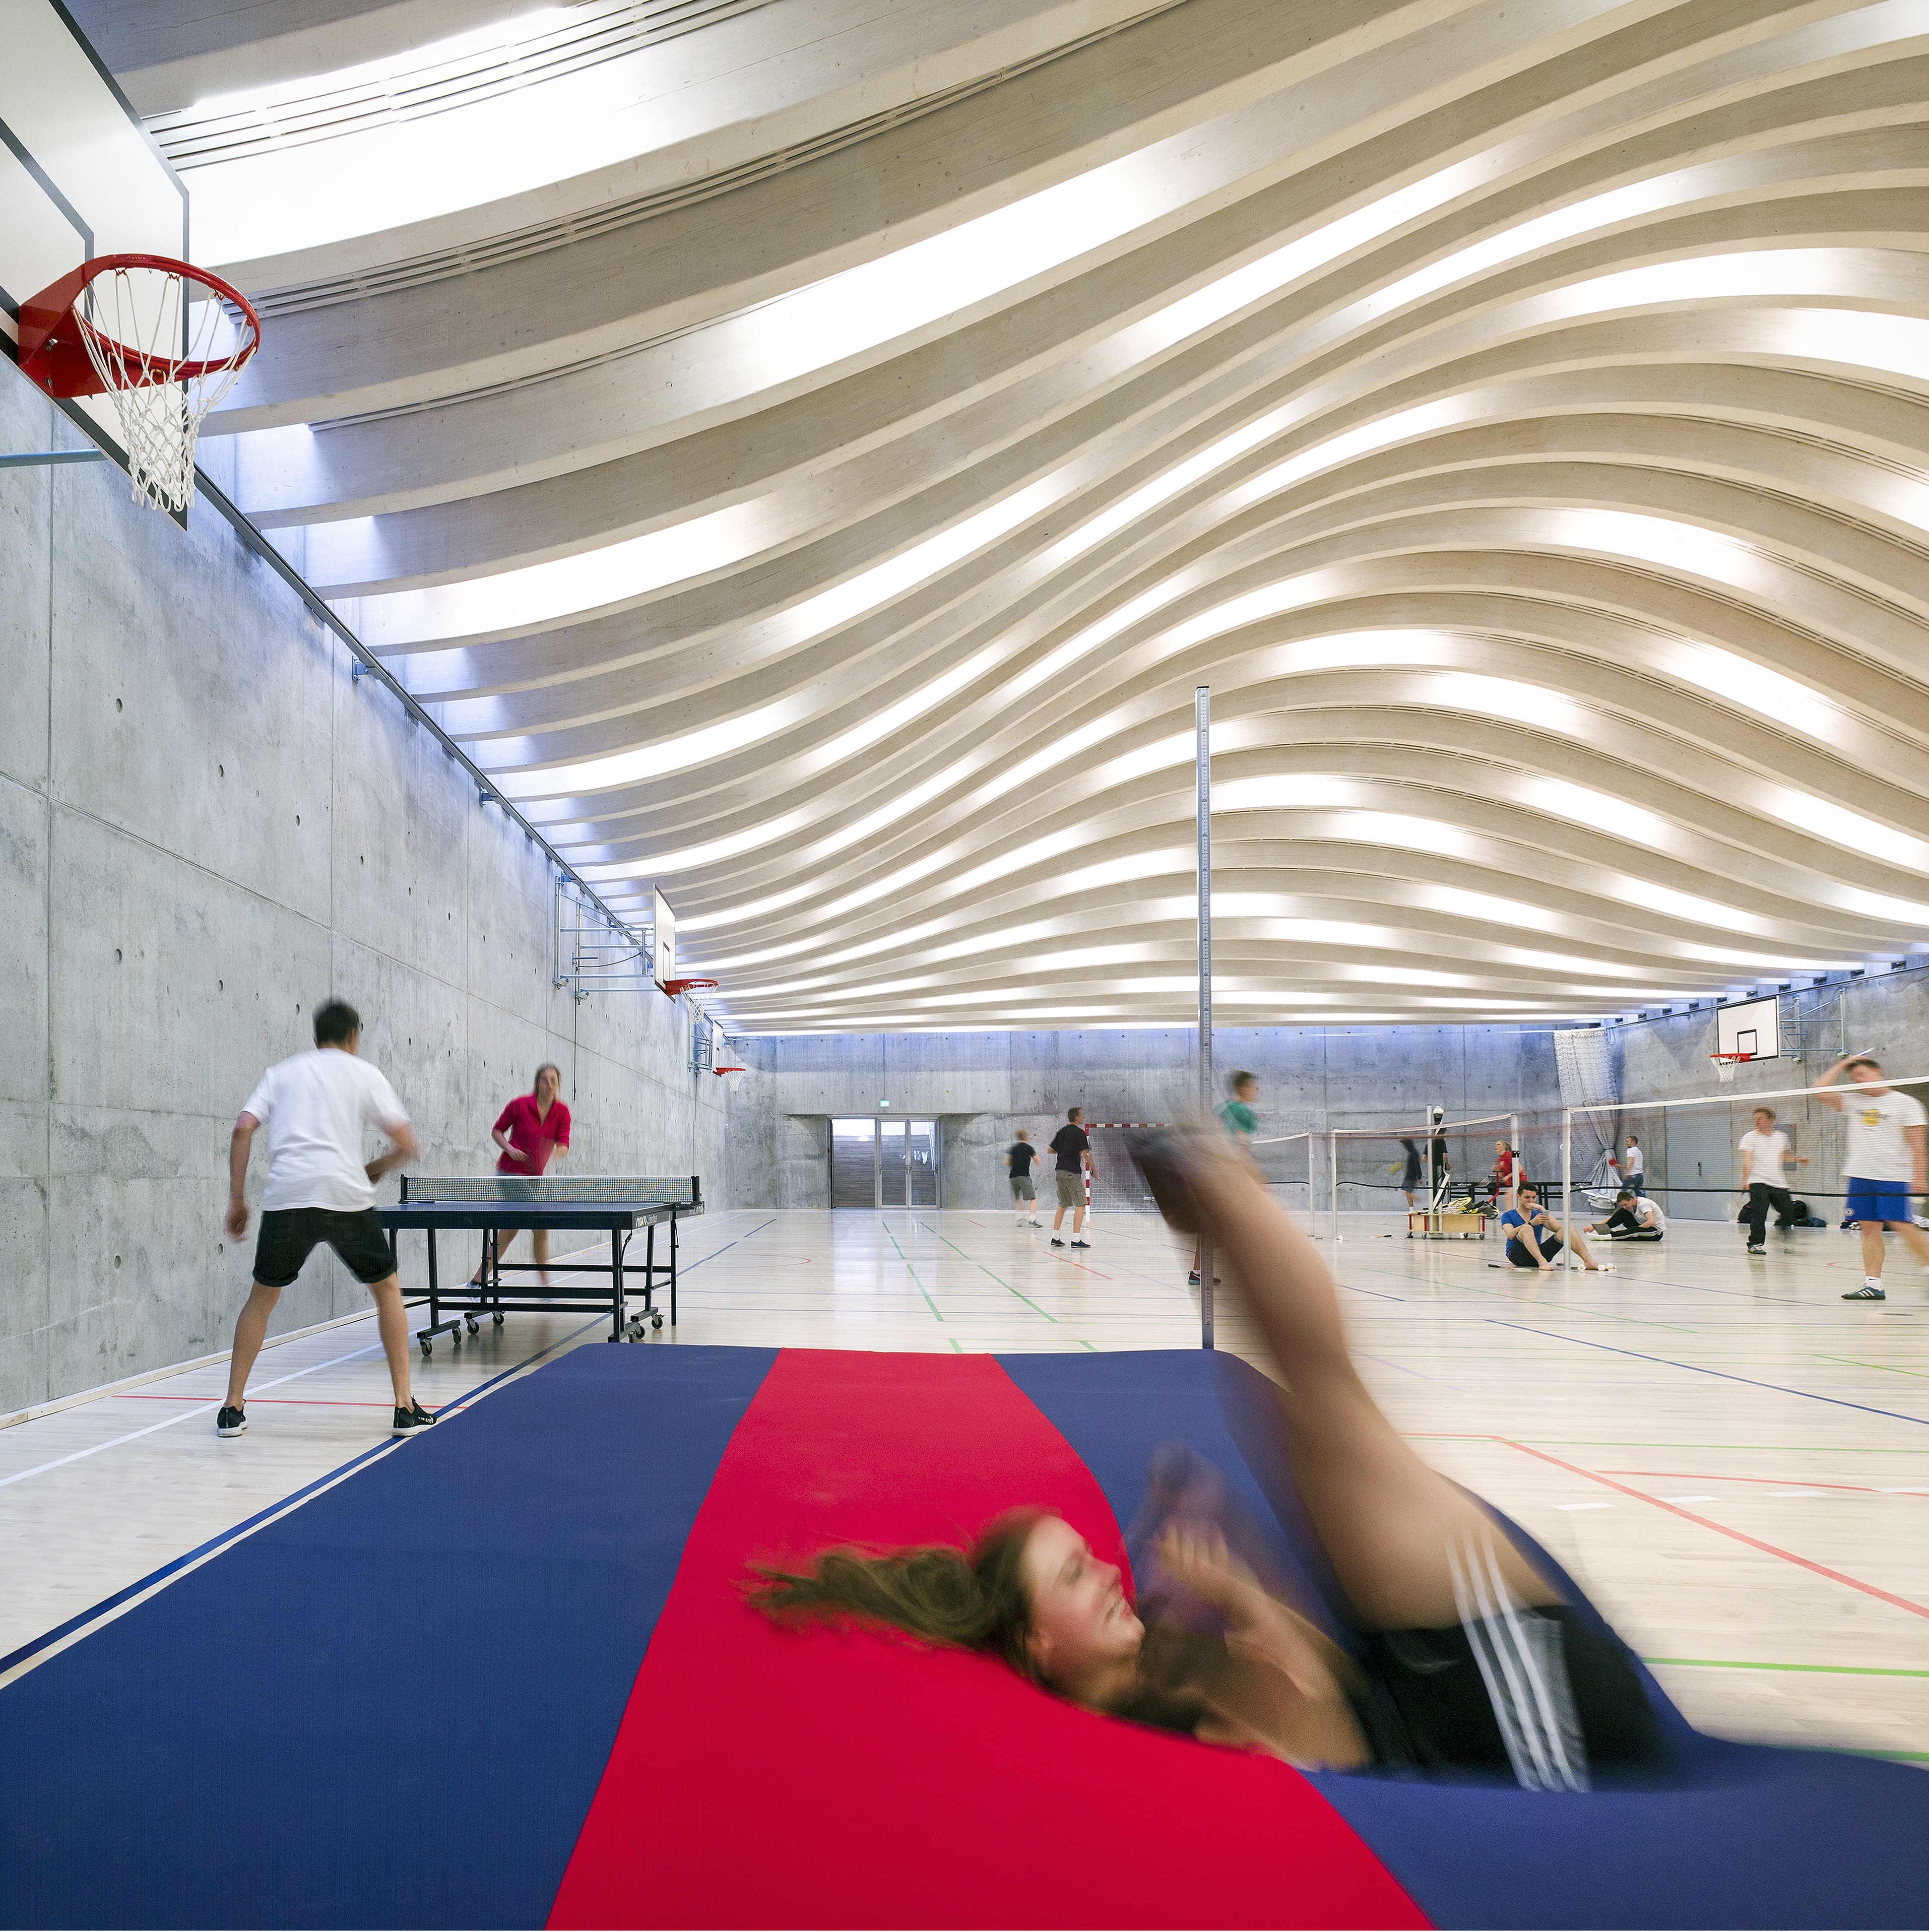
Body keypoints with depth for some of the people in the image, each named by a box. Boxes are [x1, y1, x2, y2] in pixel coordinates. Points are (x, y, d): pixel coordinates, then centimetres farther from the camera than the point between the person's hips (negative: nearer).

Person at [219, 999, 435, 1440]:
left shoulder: (280, 1073, 19)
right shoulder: (365, 1074, 13)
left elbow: (243, 1130, 6)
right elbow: (407, 1145, 6)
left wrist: (236, 1200, 9)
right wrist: (375, 1169, 25)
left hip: (285, 1198, 2)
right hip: (346, 1196, -2)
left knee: (262, 1297, 21)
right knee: (387, 1290, 15)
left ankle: (232, 1409, 16)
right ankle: (405, 1407, 11)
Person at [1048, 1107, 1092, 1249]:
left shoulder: (1062, 1131, 14)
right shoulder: (1080, 1133, -8)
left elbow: (1051, 1150, 19)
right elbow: (1086, 1154, -13)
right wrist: (1093, 1169, -2)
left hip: (1060, 1171, 8)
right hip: (1072, 1172, -8)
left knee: (1063, 1205, 17)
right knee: (1080, 1205, -7)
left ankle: (1055, 1237, 16)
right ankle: (1076, 1239, -15)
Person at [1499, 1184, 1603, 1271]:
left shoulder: (1538, 1214, 20)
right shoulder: (1508, 1216, 8)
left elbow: (1557, 1229, 1)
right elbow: (1511, 1235, -15)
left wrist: (1543, 1210, -6)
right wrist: (1532, 1223, -25)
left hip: (1538, 1254, 4)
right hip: (1517, 1256, -4)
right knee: (1527, 1229, -34)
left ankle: (1588, 1261, -27)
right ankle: (1541, 1262, -52)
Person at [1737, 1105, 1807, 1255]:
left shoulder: (1781, 1137, 11)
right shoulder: (1750, 1137, -2)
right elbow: (1747, 1160, -11)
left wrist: (1798, 1159, 11)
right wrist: (1745, 1179, -22)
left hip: (1778, 1183, 4)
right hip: (1758, 1182, -4)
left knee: (1789, 1212, 2)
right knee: (1759, 1213, -15)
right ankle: (1755, 1244, -7)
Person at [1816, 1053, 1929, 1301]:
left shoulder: (1905, 1103, 0)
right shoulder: (1853, 1101, 13)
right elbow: (1820, 1091, 7)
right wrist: (1842, 1064, 9)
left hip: (1893, 1177, -4)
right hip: (1860, 1176, 5)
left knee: (1903, 1227, -11)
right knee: (1869, 1228, 1)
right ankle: (1873, 1285, 2)